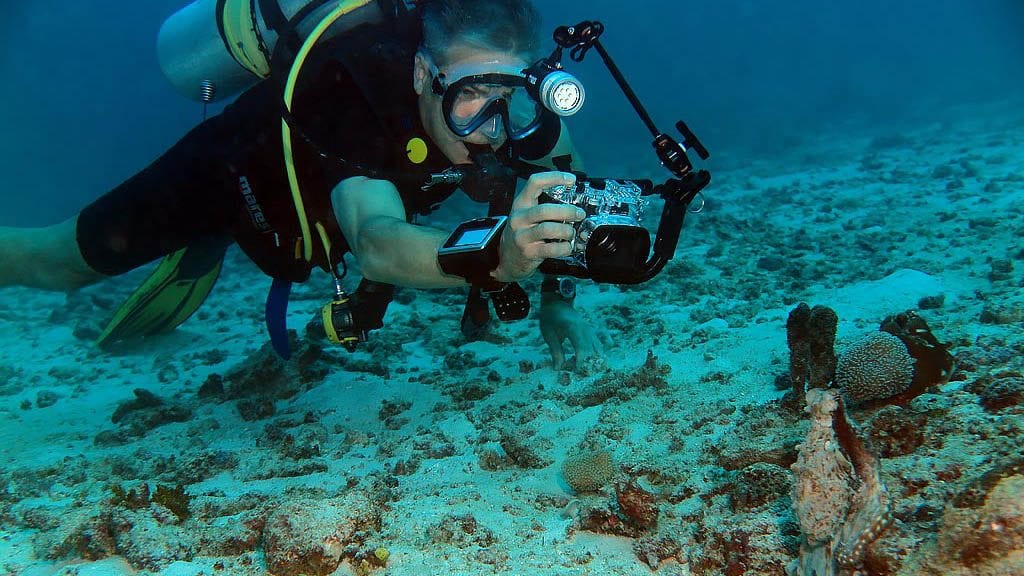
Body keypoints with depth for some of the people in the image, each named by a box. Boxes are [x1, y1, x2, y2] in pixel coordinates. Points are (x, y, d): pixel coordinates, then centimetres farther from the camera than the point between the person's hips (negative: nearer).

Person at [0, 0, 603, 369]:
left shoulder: (500, 83, -29)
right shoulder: (354, 102, -46)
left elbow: (569, 169, -10)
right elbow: (376, 246, -63)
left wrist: (556, 296, -17)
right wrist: (500, 256, -81)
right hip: (232, 172, -5)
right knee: (58, 264, 12)